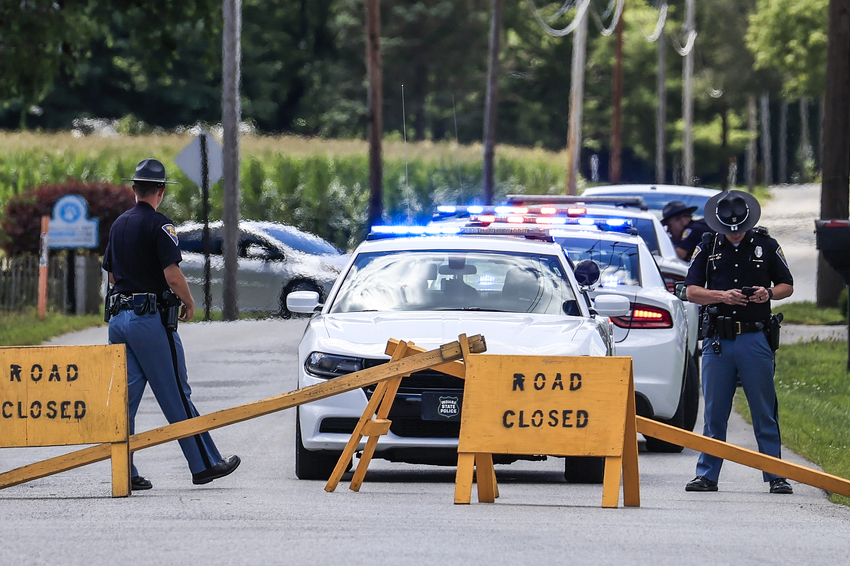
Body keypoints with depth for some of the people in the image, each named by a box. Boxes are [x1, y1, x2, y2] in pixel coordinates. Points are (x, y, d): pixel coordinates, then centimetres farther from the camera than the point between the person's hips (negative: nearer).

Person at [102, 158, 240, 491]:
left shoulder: (119, 224, 13)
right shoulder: (158, 225, -11)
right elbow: (173, 275, -17)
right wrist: (189, 304, 0)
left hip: (118, 316, 7)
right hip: (151, 318, -7)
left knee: (125, 396, 6)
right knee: (176, 396, -2)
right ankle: (204, 464, 4)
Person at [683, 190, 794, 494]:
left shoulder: (766, 246, 7)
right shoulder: (707, 247, 8)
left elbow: (787, 285, 13)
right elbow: (692, 291, 5)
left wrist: (769, 293, -9)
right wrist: (722, 295, -12)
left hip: (755, 340, -1)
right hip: (717, 340, 1)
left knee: (765, 413, -1)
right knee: (714, 412, 4)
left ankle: (775, 476, 3)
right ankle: (707, 475, 10)